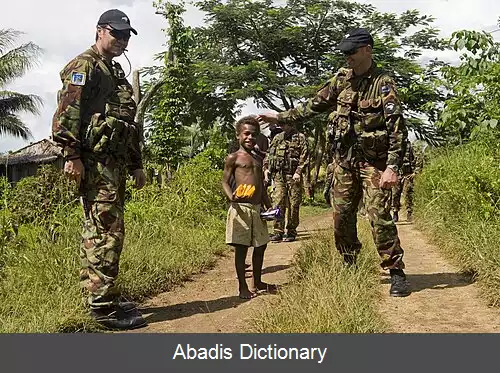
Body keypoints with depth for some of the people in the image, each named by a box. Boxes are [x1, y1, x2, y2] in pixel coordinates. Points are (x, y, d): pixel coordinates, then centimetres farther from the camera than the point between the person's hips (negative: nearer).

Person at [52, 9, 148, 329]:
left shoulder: (117, 74, 26)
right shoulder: (84, 65, -2)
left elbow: (129, 123, 27)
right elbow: (68, 112, -14)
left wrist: (136, 165, 24)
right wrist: (72, 155, -22)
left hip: (114, 164, 9)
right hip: (94, 161, -9)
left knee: (102, 231, 13)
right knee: (106, 231, -11)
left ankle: (108, 296, 20)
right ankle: (103, 306, -7)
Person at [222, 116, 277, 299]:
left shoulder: (258, 159, 16)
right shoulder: (233, 158, -2)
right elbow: (225, 182, -5)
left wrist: (269, 207, 19)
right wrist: (231, 197, -24)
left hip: (257, 208, 7)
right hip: (241, 208, -7)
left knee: (261, 246, 14)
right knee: (241, 248, -1)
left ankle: (257, 282, 29)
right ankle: (243, 286, 10)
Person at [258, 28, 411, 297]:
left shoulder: (383, 83, -10)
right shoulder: (342, 79, 7)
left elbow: (397, 127, -16)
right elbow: (314, 104, 16)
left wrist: (392, 167, -23)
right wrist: (281, 117, 14)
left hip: (373, 161, -6)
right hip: (344, 160, 6)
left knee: (379, 217, -11)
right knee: (342, 216, 9)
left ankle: (396, 273, 1)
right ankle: (349, 266, 27)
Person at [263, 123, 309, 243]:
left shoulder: (300, 138, 1)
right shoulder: (277, 138, 15)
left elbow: (304, 157, -5)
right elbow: (269, 154, 20)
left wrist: (298, 172, -15)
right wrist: (266, 168, 6)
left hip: (293, 176, -3)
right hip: (278, 175, 3)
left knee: (293, 205, 1)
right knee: (278, 202, -5)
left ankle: (291, 232, 10)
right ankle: (278, 231, -2)